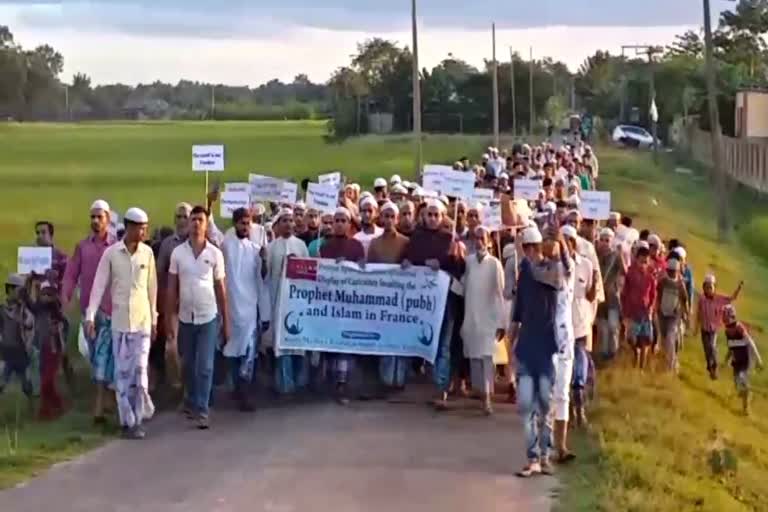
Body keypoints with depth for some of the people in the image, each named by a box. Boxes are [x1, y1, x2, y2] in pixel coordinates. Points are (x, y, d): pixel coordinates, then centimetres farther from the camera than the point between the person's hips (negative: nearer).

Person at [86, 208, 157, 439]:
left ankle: (138, 419, 6)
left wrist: (154, 318, 10)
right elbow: (99, 285, -3)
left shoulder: (147, 253, 0)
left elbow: (152, 287, 7)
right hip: (119, 321, 0)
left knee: (140, 370, -3)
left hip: (142, 320, 0)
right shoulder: (111, 253, -4)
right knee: (122, 372, 3)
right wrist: (90, 316, -9)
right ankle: (127, 421, 10)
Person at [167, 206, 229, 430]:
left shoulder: (215, 253, -3)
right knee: (189, 366, 12)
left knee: (205, 366, -6)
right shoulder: (178, 252, 0)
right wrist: (170, 317, 0)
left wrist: (226, 321, 3)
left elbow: (221, 289, 2)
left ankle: (202, 410, -3)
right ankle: (191, 403, 28)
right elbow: (172, 288, 4)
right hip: (186, 317, 2)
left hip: (209, 317, -2)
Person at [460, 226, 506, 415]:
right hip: (470, 317, 3)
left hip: (489, 318, -3)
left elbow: (500, 294, -5)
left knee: (487, 356, -11)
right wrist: (462, 320, 8)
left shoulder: (494, 264, -6)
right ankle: (479, 391, 17)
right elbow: (464, 289, 8)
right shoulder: (468, 261, 4)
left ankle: (487, 398, -12)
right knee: (473, 356, 6)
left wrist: (501, 323, -7)